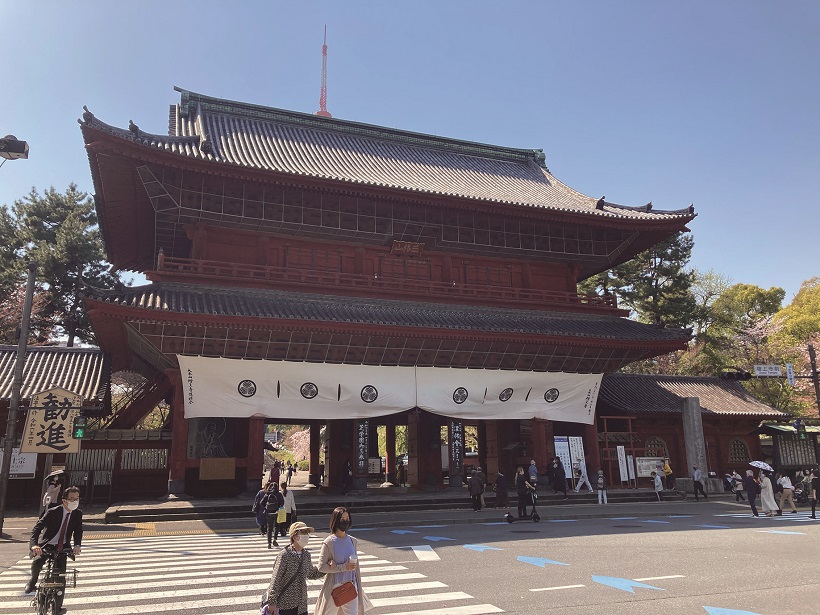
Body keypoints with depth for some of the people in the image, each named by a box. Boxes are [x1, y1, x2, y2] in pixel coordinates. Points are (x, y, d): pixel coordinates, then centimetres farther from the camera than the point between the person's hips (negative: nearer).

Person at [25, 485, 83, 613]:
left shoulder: (78, 514, -4)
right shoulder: (53, 512, -16)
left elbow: (78, 531, 0)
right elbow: (36, 528, -21)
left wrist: (77, 545, -20)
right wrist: (34, 544, -39)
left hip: (62, 549, 3)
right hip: (46, 546, -3)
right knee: (37, 563, -31)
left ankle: (58, 607, 11)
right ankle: (33, 581, 4)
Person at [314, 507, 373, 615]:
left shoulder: (353, 541, 3)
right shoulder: (329, 543, -11)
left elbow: (356, 566, 9)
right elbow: (321, 567, -14)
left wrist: (358, 588, 8)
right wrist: (343, 567, -19)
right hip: (334, 586, -3)